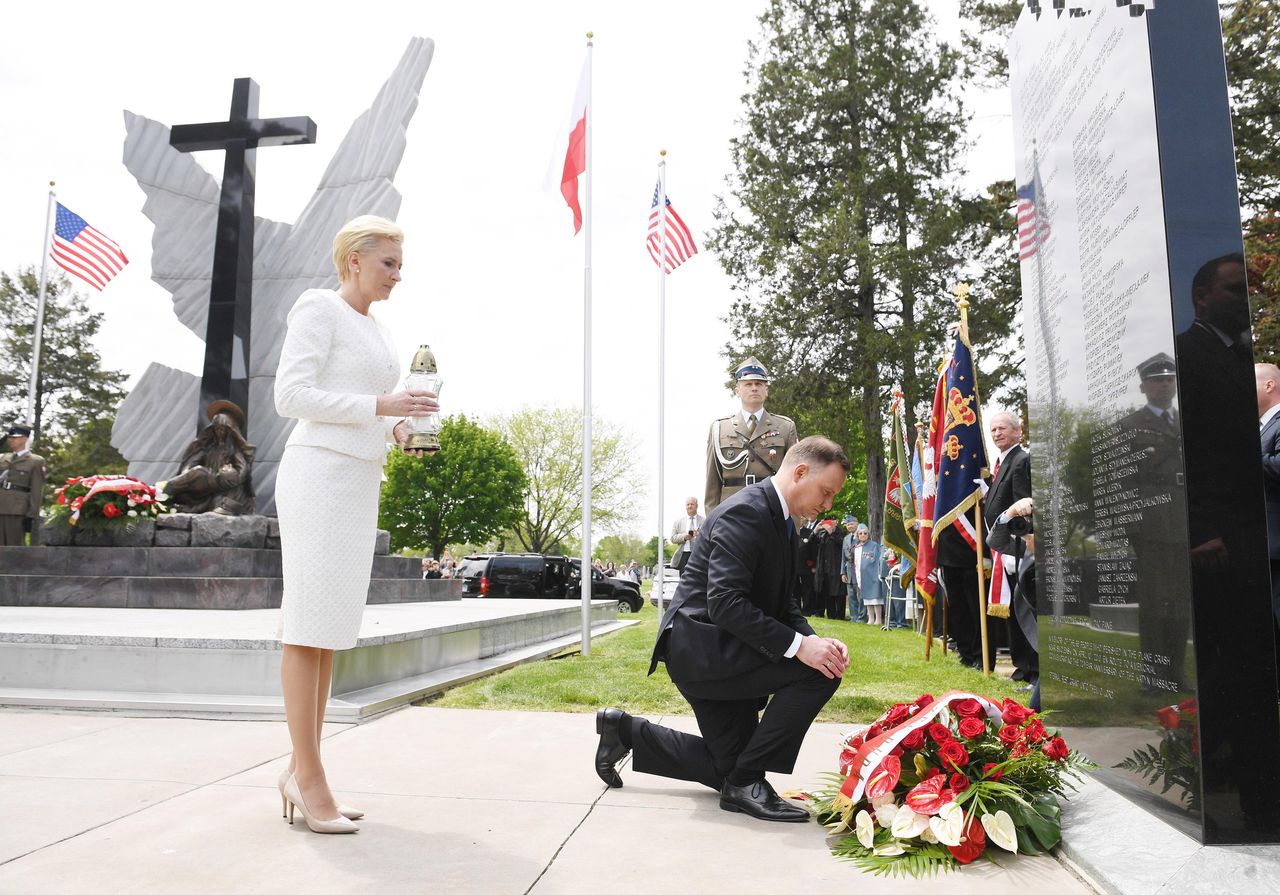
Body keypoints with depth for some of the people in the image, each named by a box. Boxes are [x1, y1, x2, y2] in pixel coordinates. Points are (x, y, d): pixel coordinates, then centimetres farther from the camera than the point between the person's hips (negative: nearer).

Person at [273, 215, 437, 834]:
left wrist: (397, 428, 6)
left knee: (330, 626, 6)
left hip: (361, 481, 8)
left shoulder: (377, 330, 21)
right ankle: (308, 776, -4)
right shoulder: (319, 308, -2)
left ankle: (301, 771, 12)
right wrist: (379, 406, -15)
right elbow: (291, 396, -11)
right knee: (308, 625, -7)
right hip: (319, 473, -8)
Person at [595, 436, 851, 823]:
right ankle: (746, 781, -11)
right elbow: (725, 604, -28)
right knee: (818, 671, -21)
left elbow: (782, 603, 13)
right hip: (700, 646, -10)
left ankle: (624, 729, 25)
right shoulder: (745, 512, -19)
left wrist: (814, 638, -6)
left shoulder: (776, 517, 12)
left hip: (711, 652, 10)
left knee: (726, 767, 15)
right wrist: (798, 645, -30)